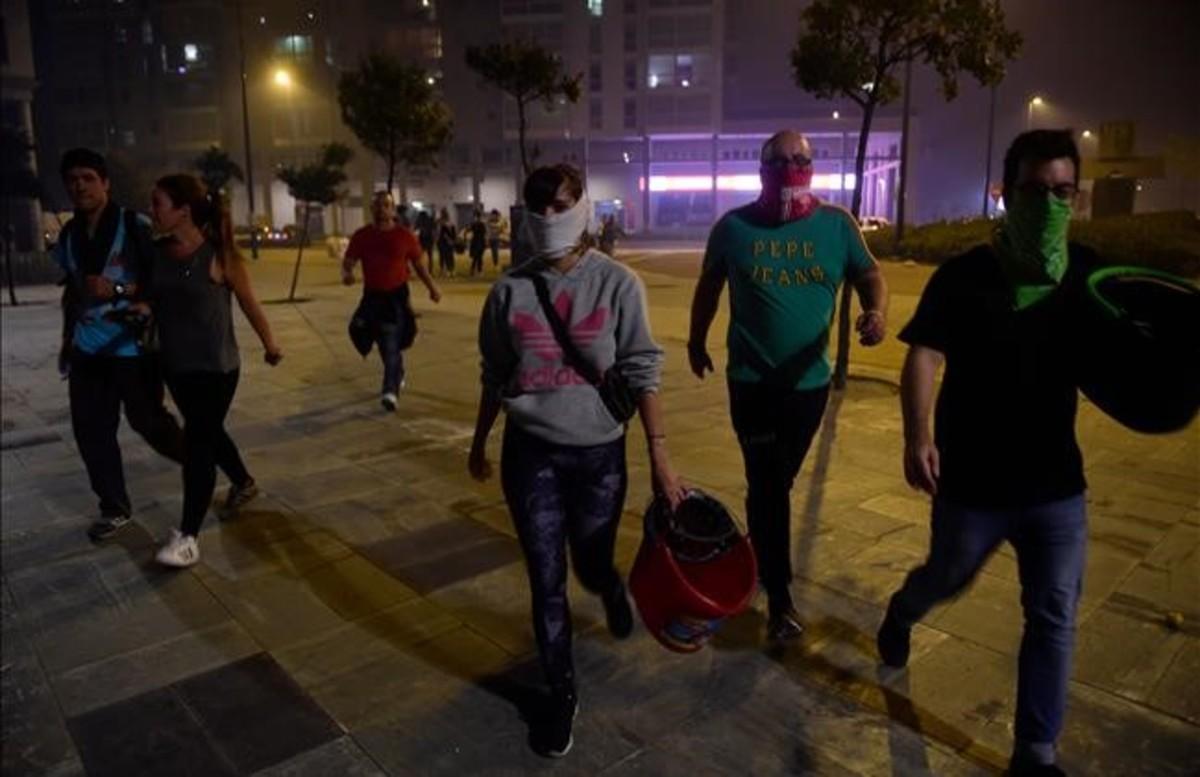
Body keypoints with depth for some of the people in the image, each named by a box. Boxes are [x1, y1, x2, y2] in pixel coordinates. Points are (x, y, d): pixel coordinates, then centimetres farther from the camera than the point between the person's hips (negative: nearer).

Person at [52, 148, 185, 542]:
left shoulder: (135, 226, -9)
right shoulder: (69, 234, 10)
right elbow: (71, 290, 21)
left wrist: (117, 290, -24)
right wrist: (67, 339, 23)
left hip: (133, 344, -6)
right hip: (88, 347, 6)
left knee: (146, 419, 2)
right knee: (90, 429, 6)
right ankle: (114, 508, 21)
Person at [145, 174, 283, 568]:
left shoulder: (219, 255, -13)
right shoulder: (158, 254, 1)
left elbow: (249, 303, -3)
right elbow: (153, 300, 14)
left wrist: (270, 345, 5)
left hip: (216, 366, -6)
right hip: (175, 365, 6)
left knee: (197, 442, -6)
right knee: (208, 432, 21)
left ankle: (187, 535, -1)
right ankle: (244, 483, 47)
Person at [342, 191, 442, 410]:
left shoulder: (405, 236, -5)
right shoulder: (361, 236, -1)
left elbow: (418, 264, 5)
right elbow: (348, 261, 2)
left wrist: (432, 288, 5)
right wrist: (346, 274, -21)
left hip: (397, 296, -3)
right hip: (372, 296, 4)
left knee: (392, 345, -12)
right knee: (384, 345, 16)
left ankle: (390, 391, -14)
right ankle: (398, 375, 41)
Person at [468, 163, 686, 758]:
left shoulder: (617, 284, -9)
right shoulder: (510, 290, -3)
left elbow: (642, 372, -7)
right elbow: (495, 376, 8)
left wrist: (659, 456, -10)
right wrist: (479, 443, 17)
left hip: (599, 453, -1)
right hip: (530, 455, 1)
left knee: (591, 567, 15)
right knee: (546, 582, 7)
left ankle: (612, 590, 55)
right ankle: (562, 694, 29)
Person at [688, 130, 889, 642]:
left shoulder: (837, 224, -1)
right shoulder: (734, 227, -3)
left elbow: (869, 274, 2)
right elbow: (709, 286, 10)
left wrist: (877, 311, -21)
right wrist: (696, 341, 18)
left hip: (810, 380, 2)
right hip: (751, 380, -2)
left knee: (779, 480, 18)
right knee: (768, 484, -4)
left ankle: (761, 553, 44)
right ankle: (779, 598, 6)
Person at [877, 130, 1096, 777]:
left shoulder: (1088, 275, 0)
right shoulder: (965, 276, -10)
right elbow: (923, 356, -17)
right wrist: (918, 437, -31)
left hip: (1057, 480, 3)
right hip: (974, 479, -3)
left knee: (1054, 618, 7)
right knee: (947, 578, 19)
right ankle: (900, 614, 55)